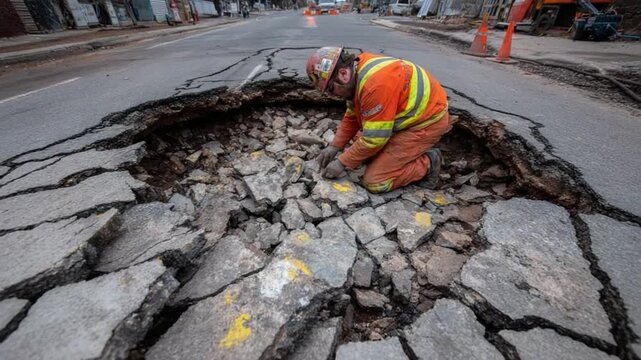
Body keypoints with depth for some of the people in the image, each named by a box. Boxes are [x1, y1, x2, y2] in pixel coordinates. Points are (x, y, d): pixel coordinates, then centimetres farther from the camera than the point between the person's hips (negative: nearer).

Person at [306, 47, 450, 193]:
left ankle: (427, 164, 3)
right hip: (408, 115, 9)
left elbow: (374, 138, -26)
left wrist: (342, 162, -15)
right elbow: (351, 117, 8)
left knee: (375, 182, -13)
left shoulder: (376, 84, -31)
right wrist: (334, 147, 3)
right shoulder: (359, 70, -1)